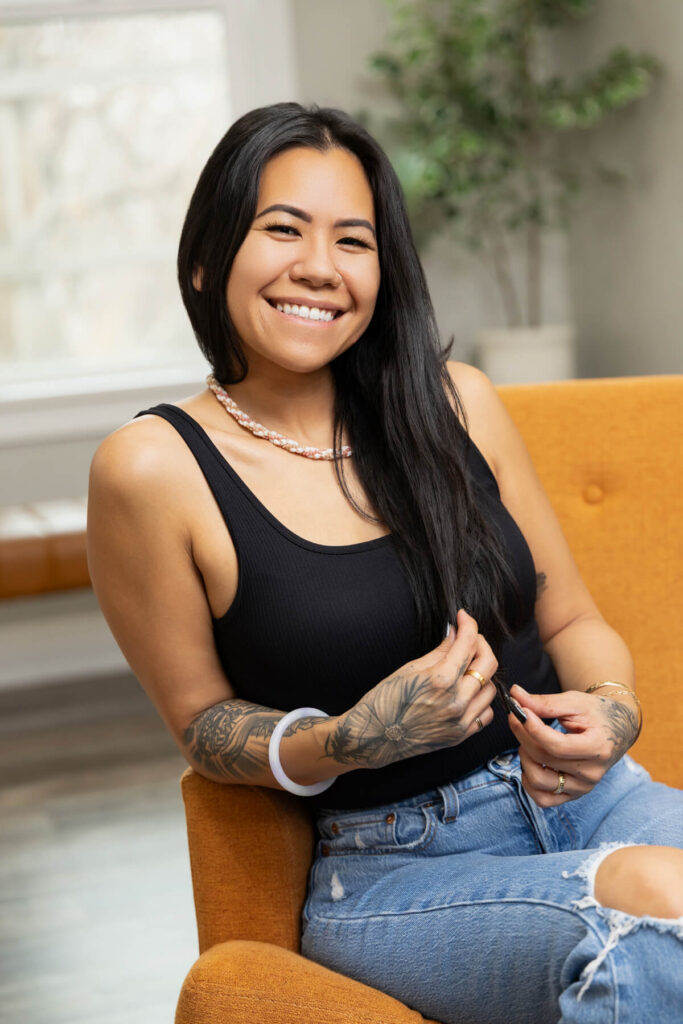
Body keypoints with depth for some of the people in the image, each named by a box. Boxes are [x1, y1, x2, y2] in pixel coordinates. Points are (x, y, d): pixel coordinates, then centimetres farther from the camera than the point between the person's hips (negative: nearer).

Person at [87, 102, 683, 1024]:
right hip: (396, 871, -4)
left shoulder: (457, 404, 5)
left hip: (591, 797, 4)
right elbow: (203, 723, 2)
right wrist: (353, 741, -17)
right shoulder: (155, 470, -6)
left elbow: (573, 621, 13)